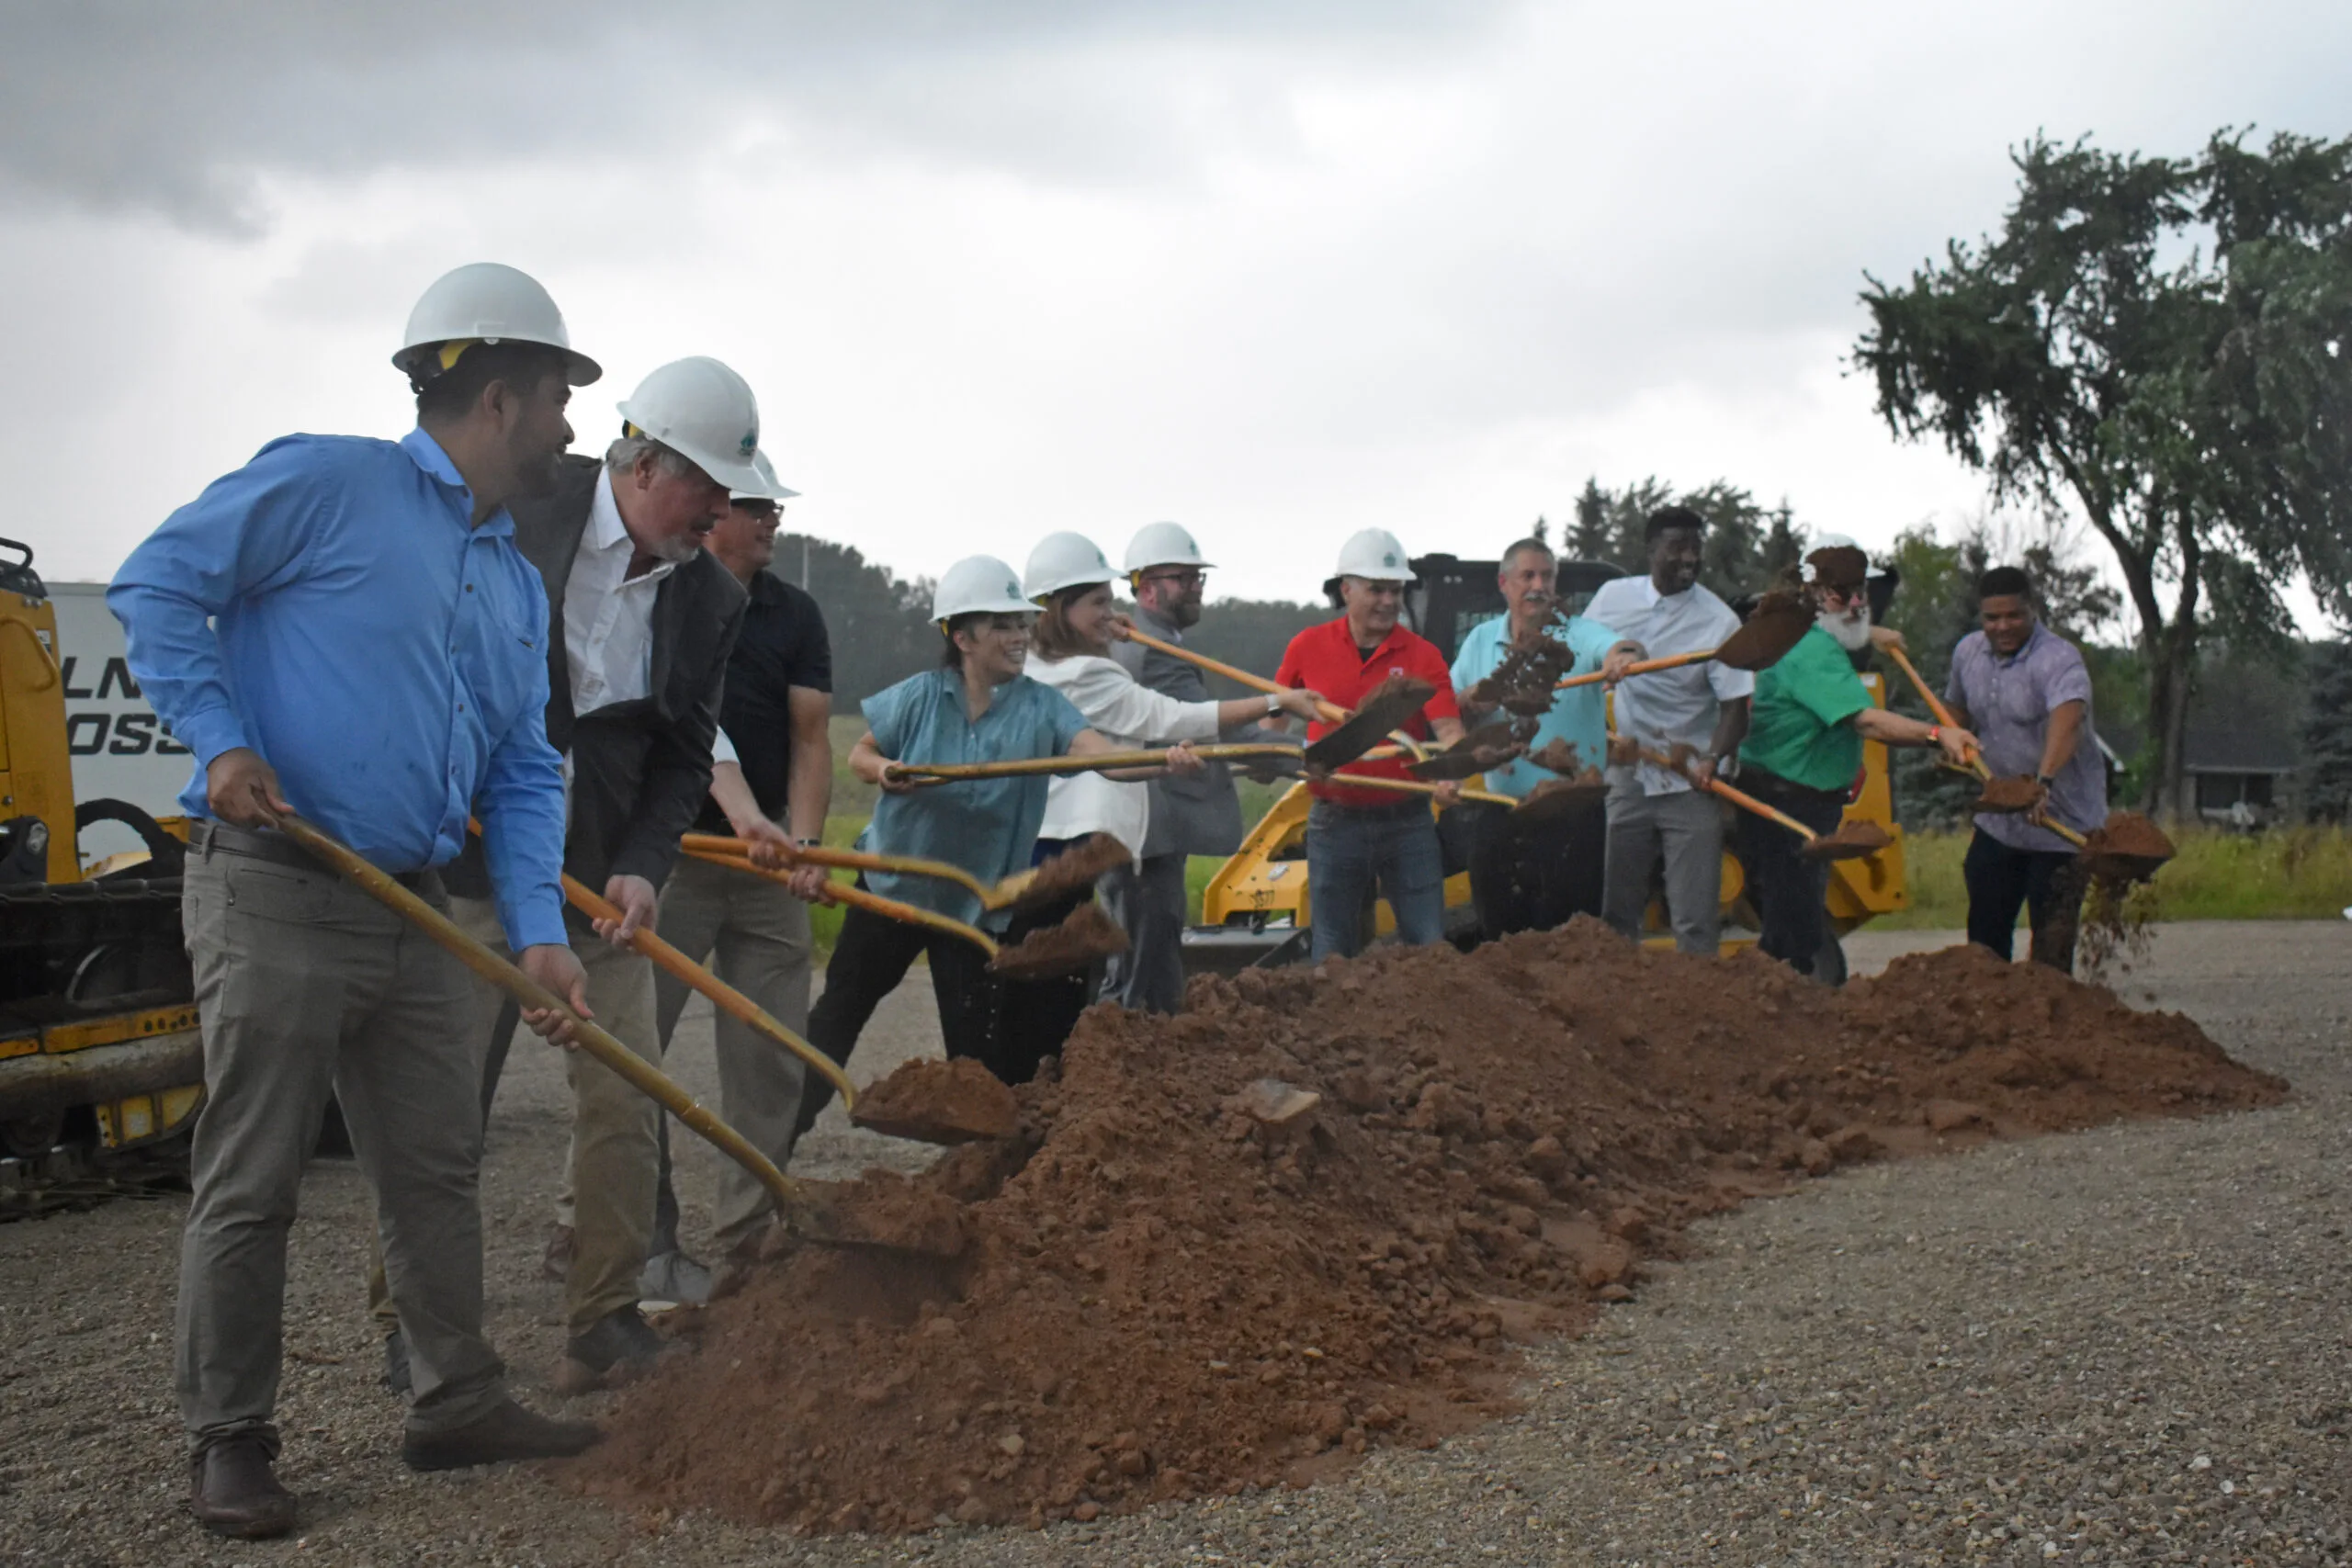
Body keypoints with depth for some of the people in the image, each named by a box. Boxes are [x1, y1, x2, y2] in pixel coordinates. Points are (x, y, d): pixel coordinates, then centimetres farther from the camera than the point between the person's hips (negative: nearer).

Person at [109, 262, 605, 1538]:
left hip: (417, 914, 8)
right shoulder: (325, 482, -6)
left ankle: (457, 1404, 26)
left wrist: (537, 931, 0)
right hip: (271, 892, -7)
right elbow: (157, 587, -7)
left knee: (437, 1169, 13)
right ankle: (228, 1443, 12)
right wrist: (221, 740, -17)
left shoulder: (516, 584, 16)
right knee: (250, 1182, 0)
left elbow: (521, 776, 13)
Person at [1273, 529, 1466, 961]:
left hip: (1407, 823, 0)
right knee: (1333, 954, 8)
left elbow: (1448, 729, -14)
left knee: (1429, 947, 1)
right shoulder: (1308, 648, 1)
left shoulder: (1422, 655, -2)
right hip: (1334, 823, 1)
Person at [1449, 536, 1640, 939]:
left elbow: (1622, 648, -24)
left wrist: (1624, 654, -48)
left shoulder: (1581, 634, -3)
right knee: (1499, 939, 11)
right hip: (1501, 819, 3)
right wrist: (1473, 703, -9)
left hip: (1572, 819, -3)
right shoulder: (1480, 641, 10)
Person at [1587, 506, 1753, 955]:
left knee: (1695, 921, -4)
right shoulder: (1614, 598, 1)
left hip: (1689, 788, -3)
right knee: (1615, 911, 10)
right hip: (1626, 780, 3)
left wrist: (1713, 757, -28)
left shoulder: (1718, 621, -9)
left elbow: (1735, 705, -11)